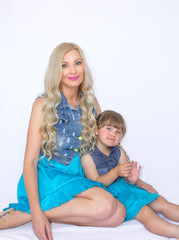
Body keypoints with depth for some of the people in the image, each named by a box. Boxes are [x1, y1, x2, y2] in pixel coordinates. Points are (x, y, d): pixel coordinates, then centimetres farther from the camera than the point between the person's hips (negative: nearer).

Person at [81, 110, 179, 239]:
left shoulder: (119, 152, 6)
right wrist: (116, 172, -29)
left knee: (161, 202, -5)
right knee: (144, 211, -26)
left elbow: (126, 179, 6)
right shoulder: (87, 157, -12)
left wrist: (132, 179, -20)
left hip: (124, 187, 7)